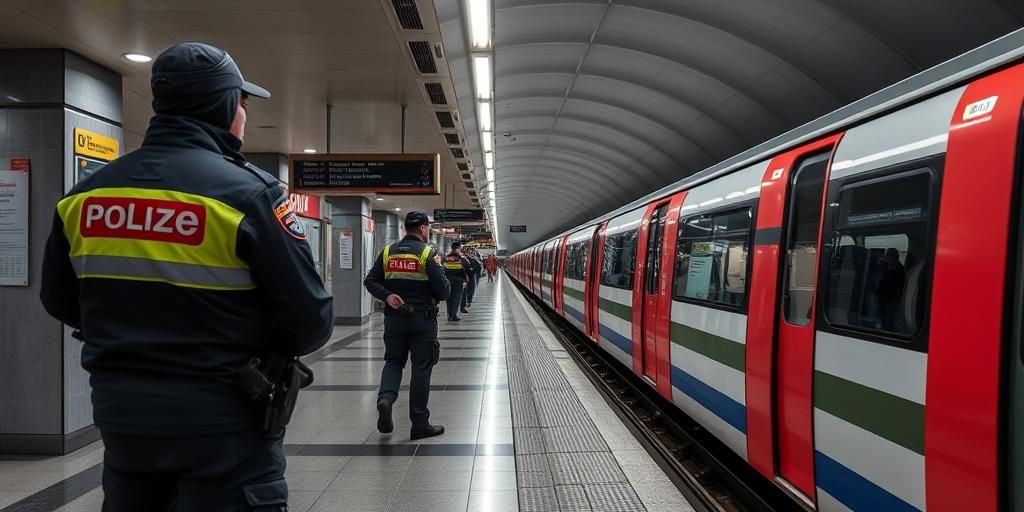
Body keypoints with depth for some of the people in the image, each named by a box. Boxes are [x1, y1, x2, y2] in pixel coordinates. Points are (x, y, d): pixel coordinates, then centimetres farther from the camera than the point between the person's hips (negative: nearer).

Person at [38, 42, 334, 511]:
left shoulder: (86, 192, 0)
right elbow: (311, 320, -16)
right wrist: (267, 348, 4)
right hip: (222, 421, -5)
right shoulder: (248, 192, -17)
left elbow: (59, 300, 13)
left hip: (121, 414, 5)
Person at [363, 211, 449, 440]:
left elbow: (370, 281, 2)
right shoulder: (428, 253, -9)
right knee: (421, 368, 4)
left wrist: (387, 296, -5)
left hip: (394, 317, 4)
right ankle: (420, 425, 9)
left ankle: (385, 398, -11)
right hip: (422, 318, -4)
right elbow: (442, 291, -11)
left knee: (394, 361, 18)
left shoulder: (388, 252, 5)